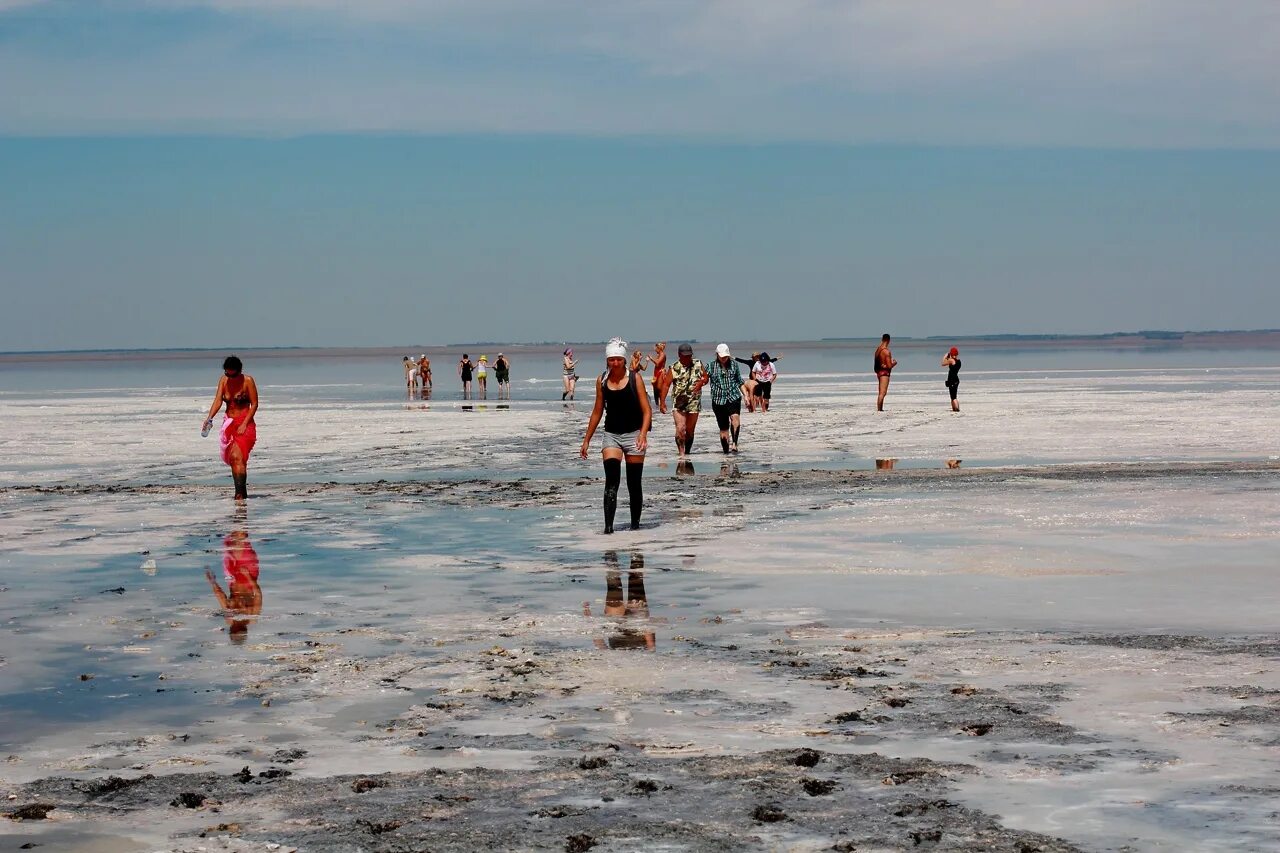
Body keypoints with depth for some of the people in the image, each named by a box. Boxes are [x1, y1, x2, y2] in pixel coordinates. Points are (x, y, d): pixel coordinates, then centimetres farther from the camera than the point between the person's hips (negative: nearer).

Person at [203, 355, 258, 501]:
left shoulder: (247, 381, -8)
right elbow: (218, 400, -5)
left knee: (237, 457, -19)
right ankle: (242, 492, 18)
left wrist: (244, 424, -16)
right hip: (229, 423, 5)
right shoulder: (224, 380, 4)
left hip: (245, 424, -5)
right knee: (233, 459, 7)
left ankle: (240, 493, -22)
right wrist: (209, 418, -21)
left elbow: (254, 404, -8)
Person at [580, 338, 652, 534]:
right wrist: (587, 440, 14)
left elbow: (647, 411, -6)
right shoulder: (602, 381, 5)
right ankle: (608, 525, -20)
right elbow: (597, 412, 14)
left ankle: (635, 523, 18)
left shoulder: (635, 378, -3)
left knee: (634, 483, 4)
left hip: (633, 434, -2)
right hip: (611, 435, 2)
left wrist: (643, 434, -21)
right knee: (611, 480, -14)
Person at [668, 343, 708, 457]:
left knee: (690, 430, 9)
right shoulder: (674, 368, -2)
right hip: (678, 403, -2)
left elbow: (706, 378, 13)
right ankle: (681, 453, -15)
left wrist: (701, 382, -12)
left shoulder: (698, 364, 5)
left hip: (694, 402, 2)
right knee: (680, 428, -16)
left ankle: (687, 453, 22)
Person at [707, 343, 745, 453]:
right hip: (718, 400, 0)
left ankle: (734, 443, -33)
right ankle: (726, 449, 12)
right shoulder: (711, 366, 2)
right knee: (723, 427, 2)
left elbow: (740, 381, 16)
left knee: (735, 417, -27)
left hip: (734, 397, 0)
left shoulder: (734, 364, 8)